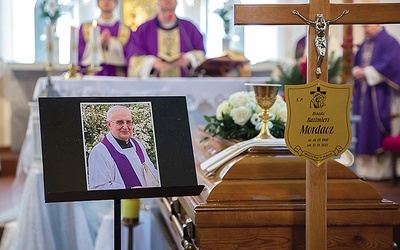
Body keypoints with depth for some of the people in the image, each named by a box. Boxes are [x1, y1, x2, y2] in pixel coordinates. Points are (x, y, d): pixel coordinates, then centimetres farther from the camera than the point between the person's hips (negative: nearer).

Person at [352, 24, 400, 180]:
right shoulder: (365, 44, 17)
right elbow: (357, 62, 20)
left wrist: (366, 72, -15)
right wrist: (356, 71, -2)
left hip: (379, 95, -7)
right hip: (362, 94, 8)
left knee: (376, 130, -8)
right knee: (362, 129, 4)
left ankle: (379, 169, -3)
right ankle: (364, 166, 9)